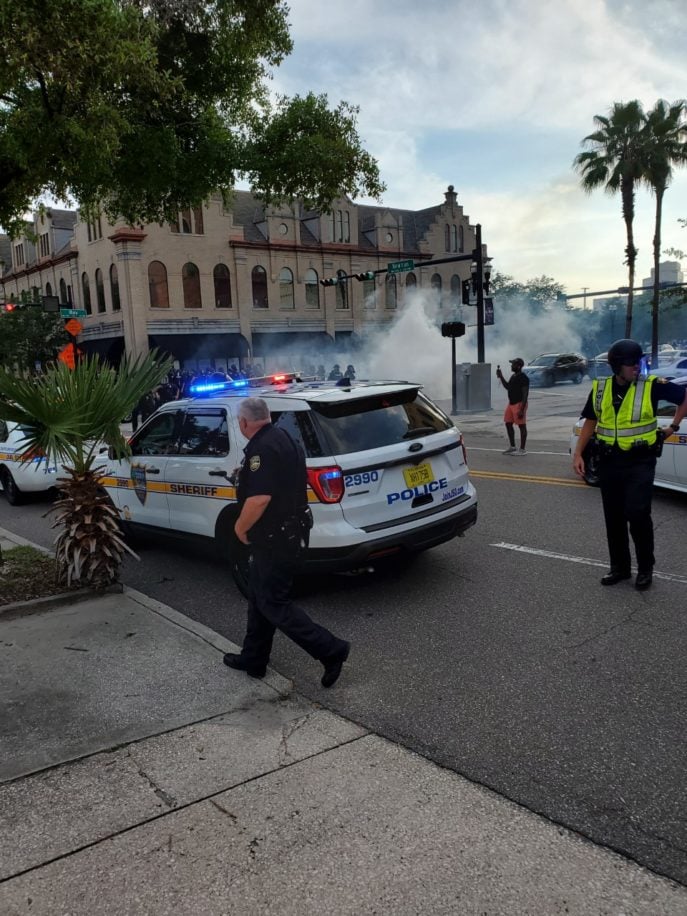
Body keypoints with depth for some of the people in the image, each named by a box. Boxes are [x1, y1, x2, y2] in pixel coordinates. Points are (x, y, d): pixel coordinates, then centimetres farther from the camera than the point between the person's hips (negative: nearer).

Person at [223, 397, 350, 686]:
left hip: (275, 538, -10)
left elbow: (259, 498, -31)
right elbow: (299, 485, 20)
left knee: (273, 604, 0)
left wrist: (240, 528, -14)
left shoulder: (261, 448, -21)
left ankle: (331, 650, 2)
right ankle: (253, 659, 31)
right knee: (259, 597, 19)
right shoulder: (283, 439, 11)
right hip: (292, 529, 10)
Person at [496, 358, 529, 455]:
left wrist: (522, 409, -23)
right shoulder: (513, 376, 13)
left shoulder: (523, 378, -15)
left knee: (522, 426, -2)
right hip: (511, 403, 10)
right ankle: (512, 447, 24)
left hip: (519, 404, -10)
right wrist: (501, 377, 16)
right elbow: (507, 387, 27)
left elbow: (525, 394, -18)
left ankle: (522, 449, 4)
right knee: (508, 424, 13)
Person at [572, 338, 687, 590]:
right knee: (613, 518, 9)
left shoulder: (652, 386, -8)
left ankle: (645, 568, 9)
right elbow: (590, 422, 11)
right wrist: (578, 454, 5)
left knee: (637, 514, -10)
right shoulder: (600, 389, 2)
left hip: (640, 461, -4)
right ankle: (619, 567, 24)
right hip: (609, 461, 4)